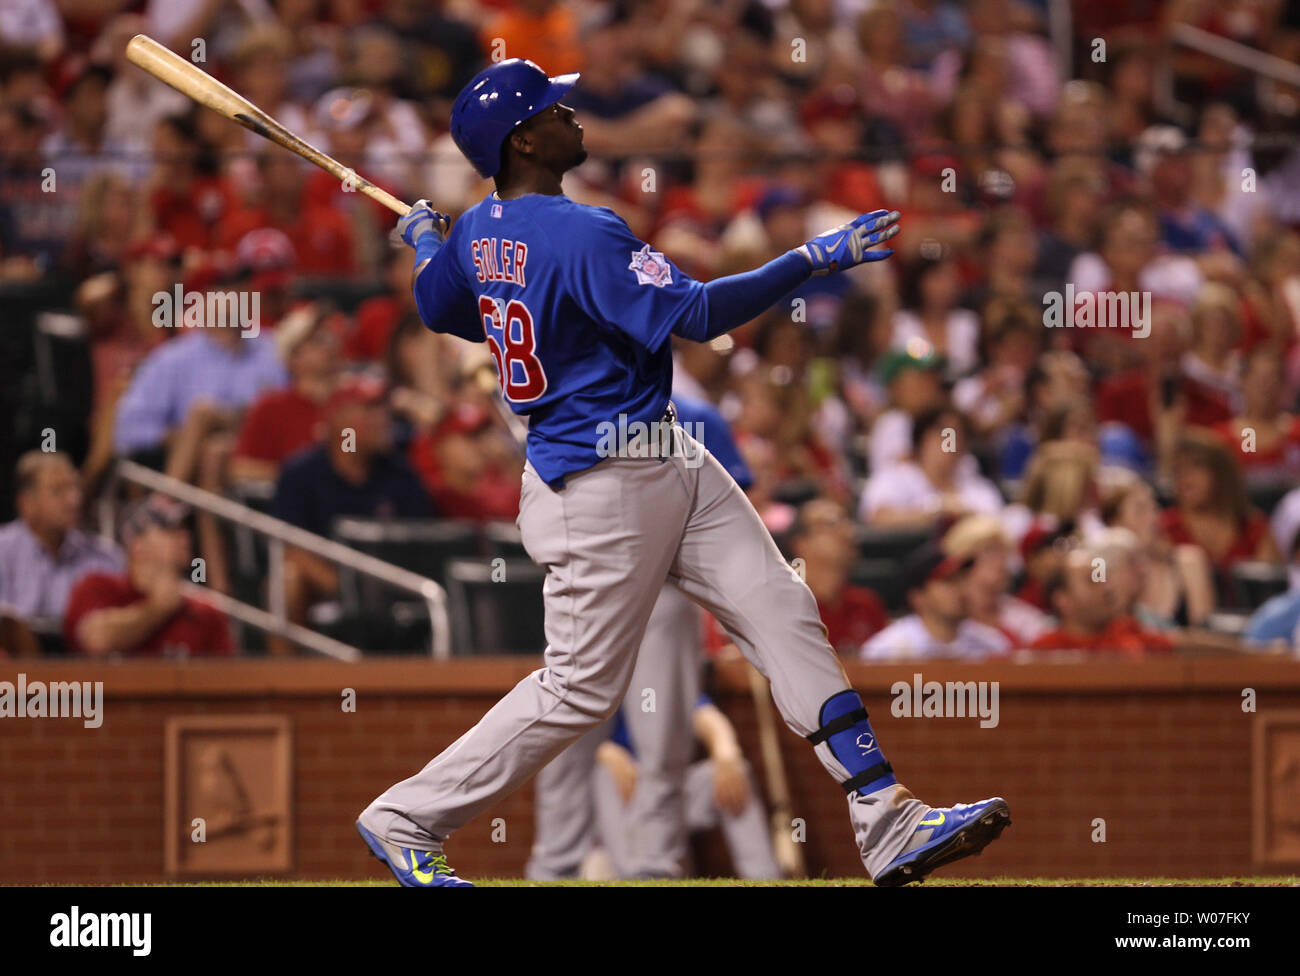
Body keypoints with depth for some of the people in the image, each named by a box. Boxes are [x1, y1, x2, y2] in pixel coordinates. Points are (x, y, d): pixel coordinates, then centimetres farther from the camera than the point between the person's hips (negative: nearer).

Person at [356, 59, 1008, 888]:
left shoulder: (478, 234, 7)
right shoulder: (583, 235, -22)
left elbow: (440, 309, 27)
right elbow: (696, 314, -28)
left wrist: (426, 241, 48)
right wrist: (811, 261, -26)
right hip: (603, 485, -10)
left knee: (784, 616, 0)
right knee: (582, 689, -2)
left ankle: (890, 824, -5)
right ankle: (407, 820, 11)